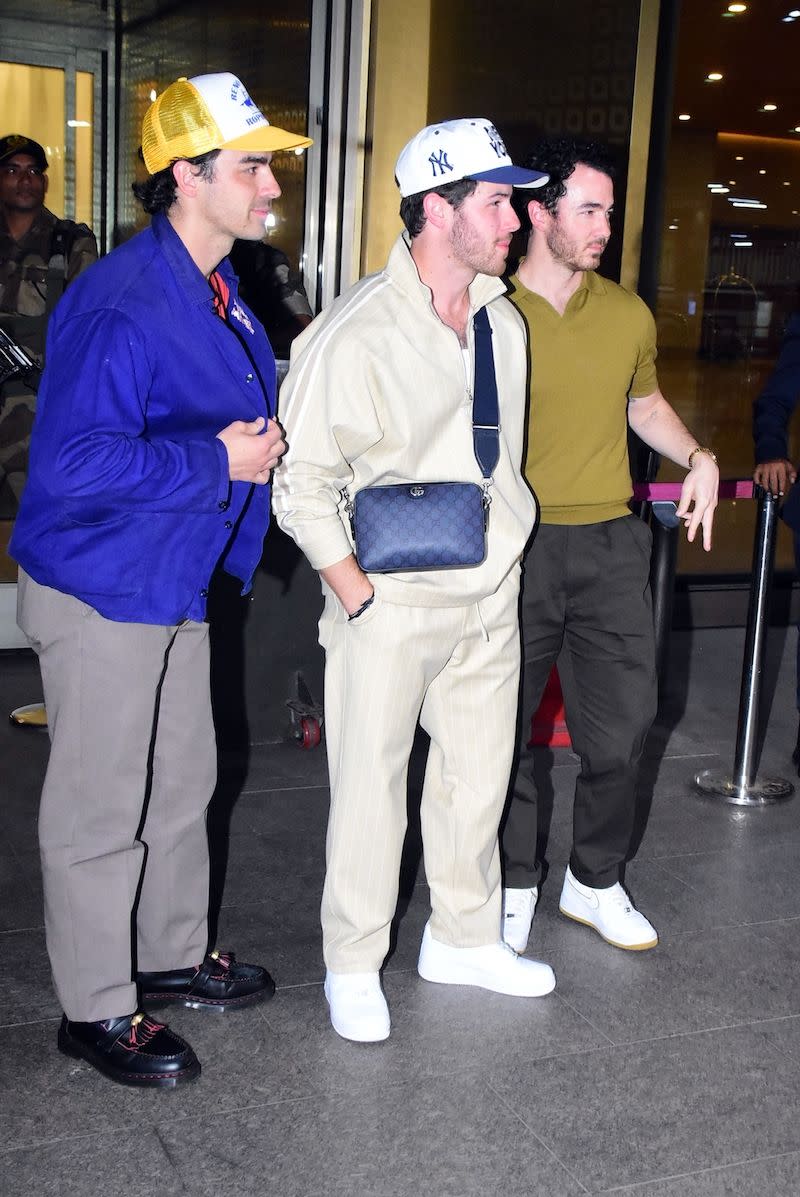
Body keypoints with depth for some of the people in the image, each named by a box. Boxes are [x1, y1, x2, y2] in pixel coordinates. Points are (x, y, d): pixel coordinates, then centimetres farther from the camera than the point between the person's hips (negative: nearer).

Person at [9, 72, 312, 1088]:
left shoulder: (220, 298, 7)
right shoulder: (118, 306, -24)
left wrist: (262, 446, 3)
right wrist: (215, 460, -25)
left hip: (176, 581, 10)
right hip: (100, 591, -10)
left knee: (182, 782, 21)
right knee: (101, 808, 3)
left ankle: (173, 954, 40)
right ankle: (97, 1007, 20)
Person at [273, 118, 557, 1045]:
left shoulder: (503, 322, 7)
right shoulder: (355, 333, -16)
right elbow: (303, 481, -14)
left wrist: (501, 563, 15)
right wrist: (360, 598, -15)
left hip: (489, 601, 7)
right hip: (390, 606, -6)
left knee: (478, 775, 16)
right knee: (370, 788, 4)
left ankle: (463, 938, 36)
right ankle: (353, 967, 23)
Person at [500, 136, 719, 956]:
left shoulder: (628, 315, 8)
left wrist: (698, 458, 9)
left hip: (609, 542, 4)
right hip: (515, 548, -3)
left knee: (622, 722, 7)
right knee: (507, 728, 6)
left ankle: (595, 881, 27)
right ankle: (514, 886, 25)